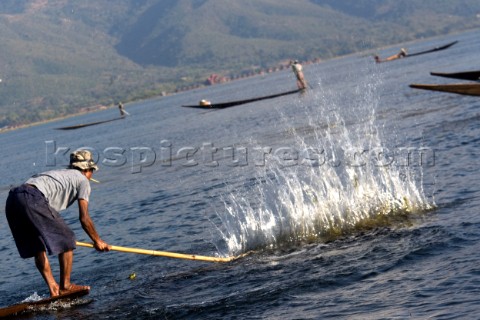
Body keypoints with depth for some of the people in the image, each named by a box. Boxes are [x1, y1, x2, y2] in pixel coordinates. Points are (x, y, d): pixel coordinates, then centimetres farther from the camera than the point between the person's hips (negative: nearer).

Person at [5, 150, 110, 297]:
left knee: (37, 246, 16)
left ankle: (53, 289, 14)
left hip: (12, 200, 8)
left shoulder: (60, 173, 37)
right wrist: (97, 241, 22)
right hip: (32, 200, -8)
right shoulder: (82, 180, 15)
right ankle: (65, 286, 9)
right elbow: (84, 219, 10)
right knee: (66, 239, 5)